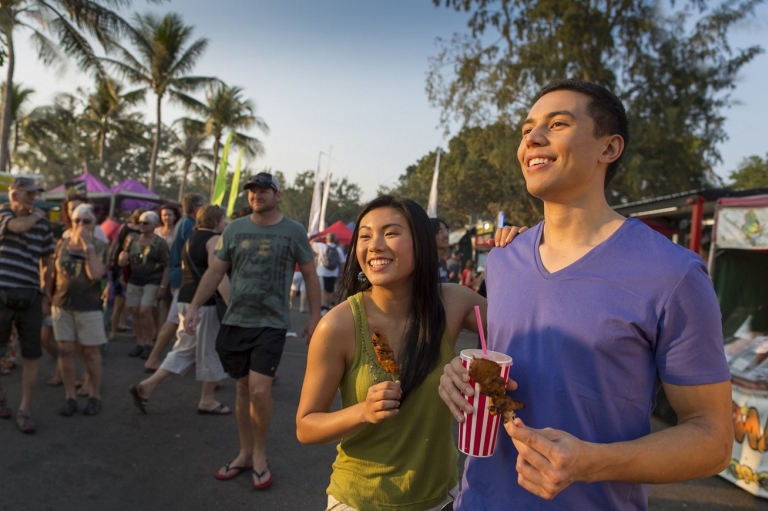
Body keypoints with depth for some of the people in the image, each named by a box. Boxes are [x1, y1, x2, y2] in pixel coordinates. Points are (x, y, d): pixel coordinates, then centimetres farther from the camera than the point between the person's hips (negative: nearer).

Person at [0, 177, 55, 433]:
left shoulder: (43, 224, 8)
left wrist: (46, 296, 9)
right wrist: (36, 215, -5)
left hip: (30, 298, 2)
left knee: (31, 356, 2)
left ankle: (24, 411, 14)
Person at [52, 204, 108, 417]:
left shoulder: (100, 246, -6)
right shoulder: (62, 243, 5)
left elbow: (96, 274, -20)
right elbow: (53, 272, 14)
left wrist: (88, 245, -19)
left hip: (89, 307, -3)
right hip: (62, 305, 3)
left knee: (90, 352, 4)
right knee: (66, 351, 5)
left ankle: (95, 396, 17)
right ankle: (70, 397, 16)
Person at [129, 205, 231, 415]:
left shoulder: (192, 239, 18)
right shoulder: (214, 239, -12)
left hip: (186, 299, 9)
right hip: (205, 302, -9)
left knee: (185, 349, 16)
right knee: (210, 350, 4)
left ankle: (147, 385, 11)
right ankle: (207, 400, 16)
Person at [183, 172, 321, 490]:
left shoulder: (293, 231, -1)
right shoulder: (234, 229, 6)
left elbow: (310, 275, 5)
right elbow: (215, 271, 8)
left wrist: (315, 316, 1)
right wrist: (194, 306, 0)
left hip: (271, 323, -3)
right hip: (235, 321, 3)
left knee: (259, 390, -12)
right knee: (242, 389, 11)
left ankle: (260, 452, 13)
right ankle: (245, 453, 28)